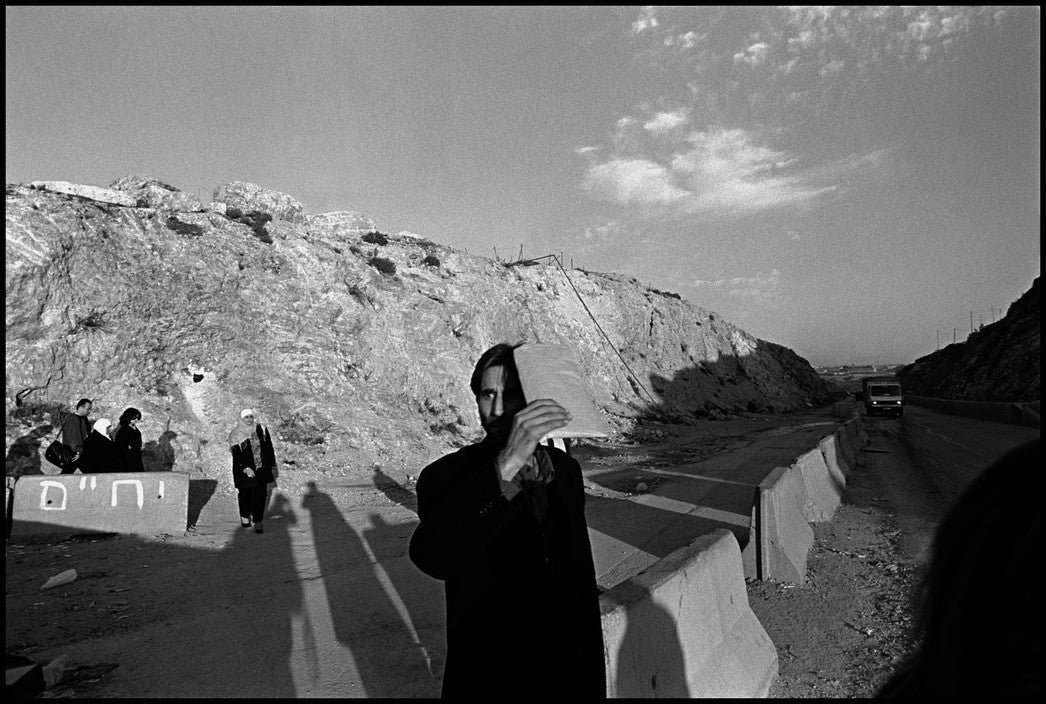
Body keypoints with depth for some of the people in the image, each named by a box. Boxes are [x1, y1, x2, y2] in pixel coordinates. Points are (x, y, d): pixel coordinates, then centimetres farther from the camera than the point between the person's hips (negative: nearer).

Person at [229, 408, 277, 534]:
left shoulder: (262, 429, 2)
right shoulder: (235, 434, -7)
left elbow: (269, 448, 9)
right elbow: (236, 454, -13)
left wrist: (272, 465, 9)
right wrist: (246, 468, -22)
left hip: (261, 469, 2)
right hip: (244, 469, -2)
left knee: (260, 494, -3)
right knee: (245, 493, 11)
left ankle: (258, 522, 5)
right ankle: (245, 516, 36)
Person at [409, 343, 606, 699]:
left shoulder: (566, 469, -2)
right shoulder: (446, 477, -18)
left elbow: (582, 579, 5)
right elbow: (430, 557, -39)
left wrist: (592, 678, 9)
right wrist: (506, 465, -46)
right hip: (488, 678, -3)